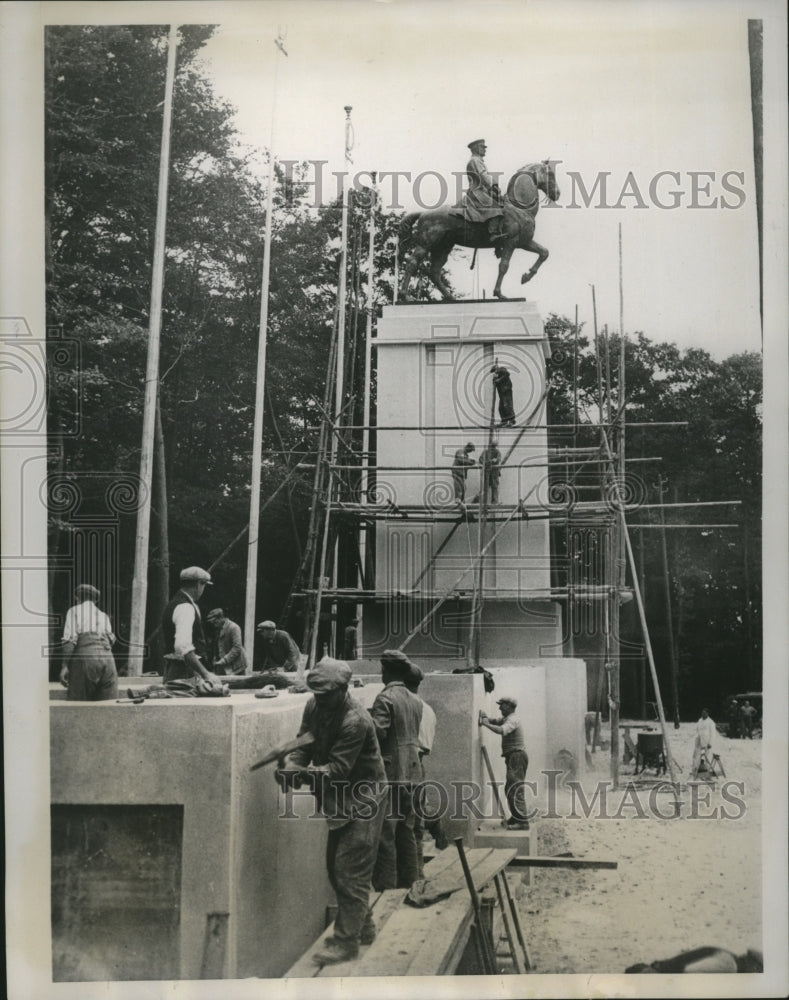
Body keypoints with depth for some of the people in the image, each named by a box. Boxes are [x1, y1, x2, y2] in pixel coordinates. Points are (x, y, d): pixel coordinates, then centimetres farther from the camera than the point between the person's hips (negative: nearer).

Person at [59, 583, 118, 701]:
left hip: (84, 657, -4)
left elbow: (70, 638, -2)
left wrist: (65, 665, -6)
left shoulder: (74, 611, 13)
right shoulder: (104, 616, 26)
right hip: (107, 658, 4)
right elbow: (111, 640, 16)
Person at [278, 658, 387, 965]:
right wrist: (291, 765, -23)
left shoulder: (355, 722, -27)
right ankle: (362, 928, 31)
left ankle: (346, 941, 1)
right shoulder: (314, 707, -3)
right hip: (339, 799, 9)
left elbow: (338, 768, -29)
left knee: (351, 871, -7)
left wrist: (306, 774, -41)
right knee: (335, 866, 16)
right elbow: (304, 746, -3)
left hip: (363, 800, -9)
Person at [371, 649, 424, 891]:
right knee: (407, 831, 14)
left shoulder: (385, 698, -13)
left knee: (385, 834, -4)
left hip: (390, 773, -8)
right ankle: (408, 883, 20)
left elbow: (378, 731, -22)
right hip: (412, 773, 8)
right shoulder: (416, 701, 11)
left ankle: (385, 889, -3)